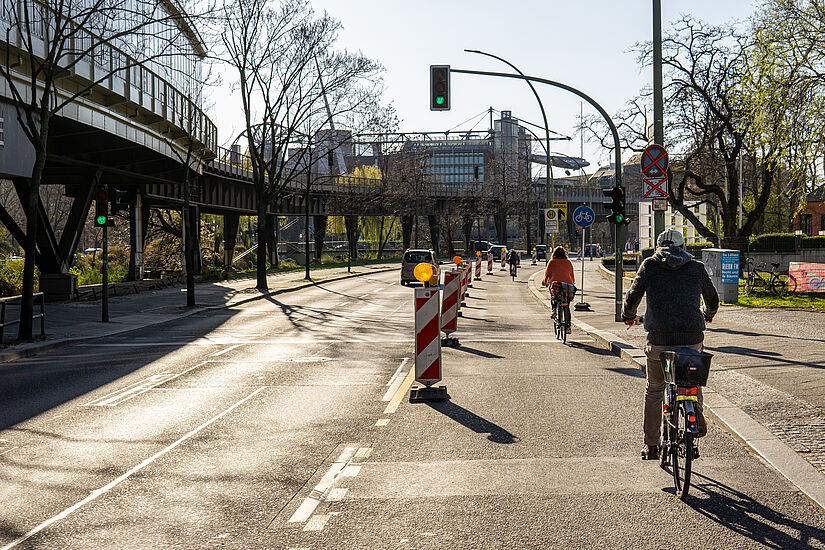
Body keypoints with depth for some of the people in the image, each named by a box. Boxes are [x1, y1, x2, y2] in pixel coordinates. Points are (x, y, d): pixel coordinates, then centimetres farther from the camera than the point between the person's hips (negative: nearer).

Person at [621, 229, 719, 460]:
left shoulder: (649, 265, 7)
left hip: (659, 340, -1)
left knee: (654, 389, 17)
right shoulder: (697, 267, 12)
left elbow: (632, 297, 6)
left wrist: (628, 316, 27)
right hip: (692, 338, 1)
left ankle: (651, 445, 19)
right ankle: (697, 416, 6)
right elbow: (713, 299, 24)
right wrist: (708, 315, 46)